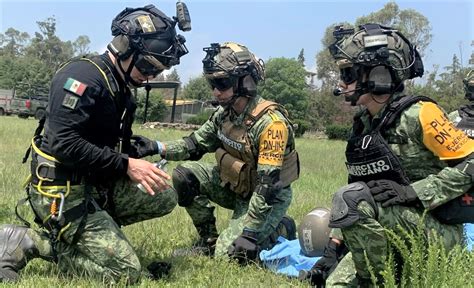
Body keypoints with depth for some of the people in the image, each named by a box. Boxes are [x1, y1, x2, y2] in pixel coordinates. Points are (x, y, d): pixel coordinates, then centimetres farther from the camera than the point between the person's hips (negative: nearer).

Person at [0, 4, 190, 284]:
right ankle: (23, 242, -5)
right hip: (63, 191, -9)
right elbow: (64, 143, -27)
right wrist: (125, 165, -23)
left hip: (98, 185, 9)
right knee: (126, 272, -11)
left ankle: (83, 229, 7)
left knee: (166, 197, 10)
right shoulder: (84, 76, -18)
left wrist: (149, 148, 1)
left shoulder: (120, 88, 11)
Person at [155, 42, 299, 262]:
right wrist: (159, 148, -14)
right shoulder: (224, 113, -6)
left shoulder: (270, 122, -29)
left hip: (269, 198, -7)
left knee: (229, 253, -17)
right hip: (235, 185, 7)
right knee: (185, 175, -9)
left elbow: (268, 185, -30)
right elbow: (196, 143, 4)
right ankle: (208, 241, 6)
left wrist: (250, 232, -29)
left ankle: (281, 229, 8)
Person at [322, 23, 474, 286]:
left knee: (351, 199, -28)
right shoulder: (363, 125, 7)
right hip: (395, 230, 7)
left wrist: (411, 192, -25)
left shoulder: (417, 115, -17)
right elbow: (359, 183, 14)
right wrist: (334, 246, 10)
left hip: (435, 228, -7)